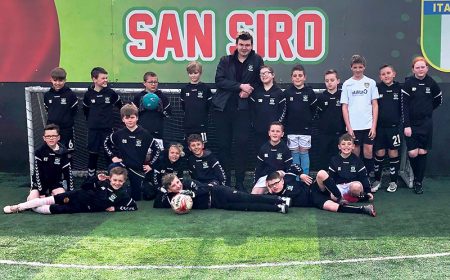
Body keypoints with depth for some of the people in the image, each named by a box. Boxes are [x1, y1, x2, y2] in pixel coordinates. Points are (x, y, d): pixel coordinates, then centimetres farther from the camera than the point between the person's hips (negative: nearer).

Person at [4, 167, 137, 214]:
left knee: (54, 209, -15)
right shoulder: (104, 183, -2)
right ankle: (17, 207, 6)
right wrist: (97, 179, -13)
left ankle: (32, 209, 11)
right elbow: (85, 187, 4)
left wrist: (116, 208, -14)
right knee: (49, 200, -8)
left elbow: (134, 206, -10)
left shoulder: (122, 195, -9)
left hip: (83, 208, -2)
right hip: (78, 196, 2)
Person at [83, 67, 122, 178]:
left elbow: (120, 105, 10)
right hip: (93, 129, 1)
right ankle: (90, 176, 19)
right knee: (93, 153, 7)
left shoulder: (110, 93, -6)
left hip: (107, 128, -1)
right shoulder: (89, 94, -3)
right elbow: (85, 109, 14)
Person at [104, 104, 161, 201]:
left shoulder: (144, 134, -3)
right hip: (123, 169, 0)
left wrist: (150, 164, 4)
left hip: (138, 171, 0)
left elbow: (156, 149, 6)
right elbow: (106, 143, 16)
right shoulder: (118, 134, -1)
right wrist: (113, 156, 6)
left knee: (137, 197, 6)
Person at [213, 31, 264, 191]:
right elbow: (219, 80, -5)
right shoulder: (225, 61, 7)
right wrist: (240, 86, -14)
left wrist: (248, 91, -11)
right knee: (223, 144, 5)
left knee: (242, 144, -4)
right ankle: (224, 180, 15)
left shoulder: (257, 61, 6)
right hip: (223, 107, 1)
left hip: (242, 108, -1)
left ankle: (240, 182, 5)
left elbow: (259, 81, 7)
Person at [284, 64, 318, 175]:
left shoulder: (309, 92, -1)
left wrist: (308, 120, 2)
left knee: (304, 152, 6)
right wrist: (288, 121, 1)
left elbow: (314, 109, 3)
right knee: (294, 152, 7)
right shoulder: (287, 92, -1)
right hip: (291, 128, 1)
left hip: (305, 128, 0)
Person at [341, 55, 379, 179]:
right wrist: (348, 127, -4)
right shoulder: (347, 84, 4)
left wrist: (374, 126, -3)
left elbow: (375, 105, 5)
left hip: (368, 125, 0)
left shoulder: (371, 82, 5)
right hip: (353, 126, 0)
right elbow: (344, 107, 3)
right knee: (355, 153, 4)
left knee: (368, 152, -1)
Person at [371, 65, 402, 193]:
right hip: (380, 126, 0)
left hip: (394, 126, 0)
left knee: (393, 153, 6)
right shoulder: (377, 88, 0)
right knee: (379, 153, 5)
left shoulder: (398, 88, 0)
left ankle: (393, 181, 17)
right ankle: (377, 180, 17)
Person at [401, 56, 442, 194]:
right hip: (411, 124, -2)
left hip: (426, 124, 2)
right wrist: (406, 125, -13)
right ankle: (415, 177, 20)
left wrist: (427, 111, 13)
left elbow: (439, 100, 17)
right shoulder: (408, 83, -7)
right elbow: (404, 105, -9)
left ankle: (418, 182, 14)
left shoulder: (431, 83, -1)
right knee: (412, 153, -7)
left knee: (423, 152, 2)